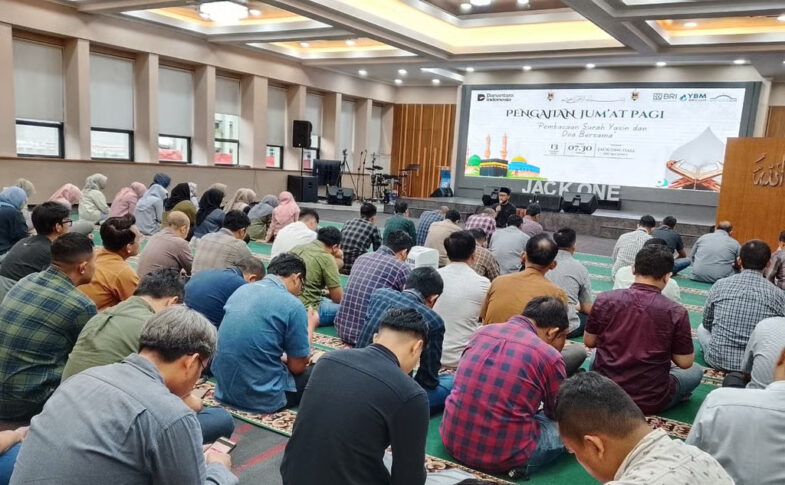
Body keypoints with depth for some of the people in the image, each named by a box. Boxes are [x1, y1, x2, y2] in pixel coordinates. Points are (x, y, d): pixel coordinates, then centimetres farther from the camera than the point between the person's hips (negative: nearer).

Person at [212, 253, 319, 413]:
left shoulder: (241, 290, 6)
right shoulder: (292, 305, -13)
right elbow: (297, 367, -3)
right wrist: (311, 326, 10)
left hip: (224, 389, 6)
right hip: (262, 397, -6)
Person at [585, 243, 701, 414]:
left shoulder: (604, 300, -13)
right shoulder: (676, 312, -18)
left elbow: (589, 342, 0)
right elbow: (685, 363, -9)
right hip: (649, 402, -1)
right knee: (696, 370, 24)